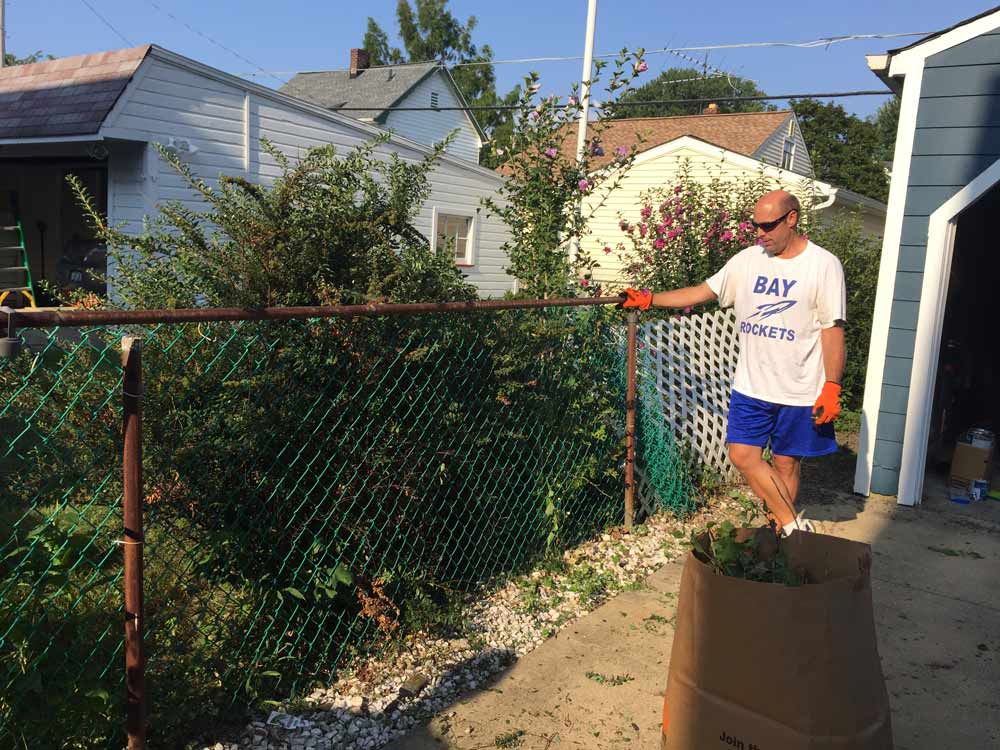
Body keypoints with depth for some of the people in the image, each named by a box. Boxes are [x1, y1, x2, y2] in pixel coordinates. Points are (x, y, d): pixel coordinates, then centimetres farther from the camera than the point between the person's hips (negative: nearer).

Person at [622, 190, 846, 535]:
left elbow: (833, 331, -9)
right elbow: (701, 292, 8)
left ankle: (783, 532, 27)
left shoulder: (823, 265, -8)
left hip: (799, 390, -4)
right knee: (743, 455, 0)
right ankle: (794, 526, 12)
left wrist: (831, 388, -13)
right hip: (751, 386, 4)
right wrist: (650, 299, 2)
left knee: (785, 463, 7)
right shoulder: (747, 260, 3)